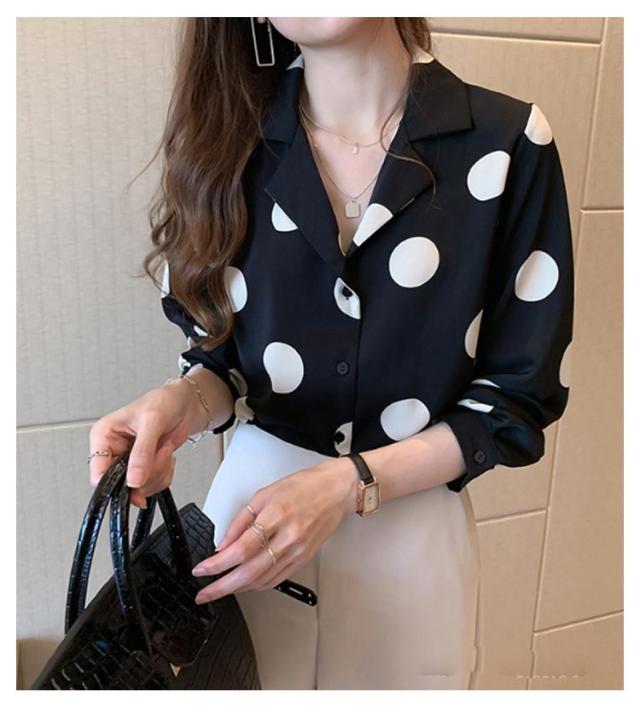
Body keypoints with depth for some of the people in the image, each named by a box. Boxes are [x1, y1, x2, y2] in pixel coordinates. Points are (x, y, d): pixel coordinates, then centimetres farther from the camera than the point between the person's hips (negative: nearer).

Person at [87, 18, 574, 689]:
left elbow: (522, 396, -8)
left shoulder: (507, 143, -11)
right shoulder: (231, 142, -4)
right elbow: (223, 359, 3)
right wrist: (182, 403, -20)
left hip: (415, 525, -1)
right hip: (252, 501, 2)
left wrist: (346, 484, -18)